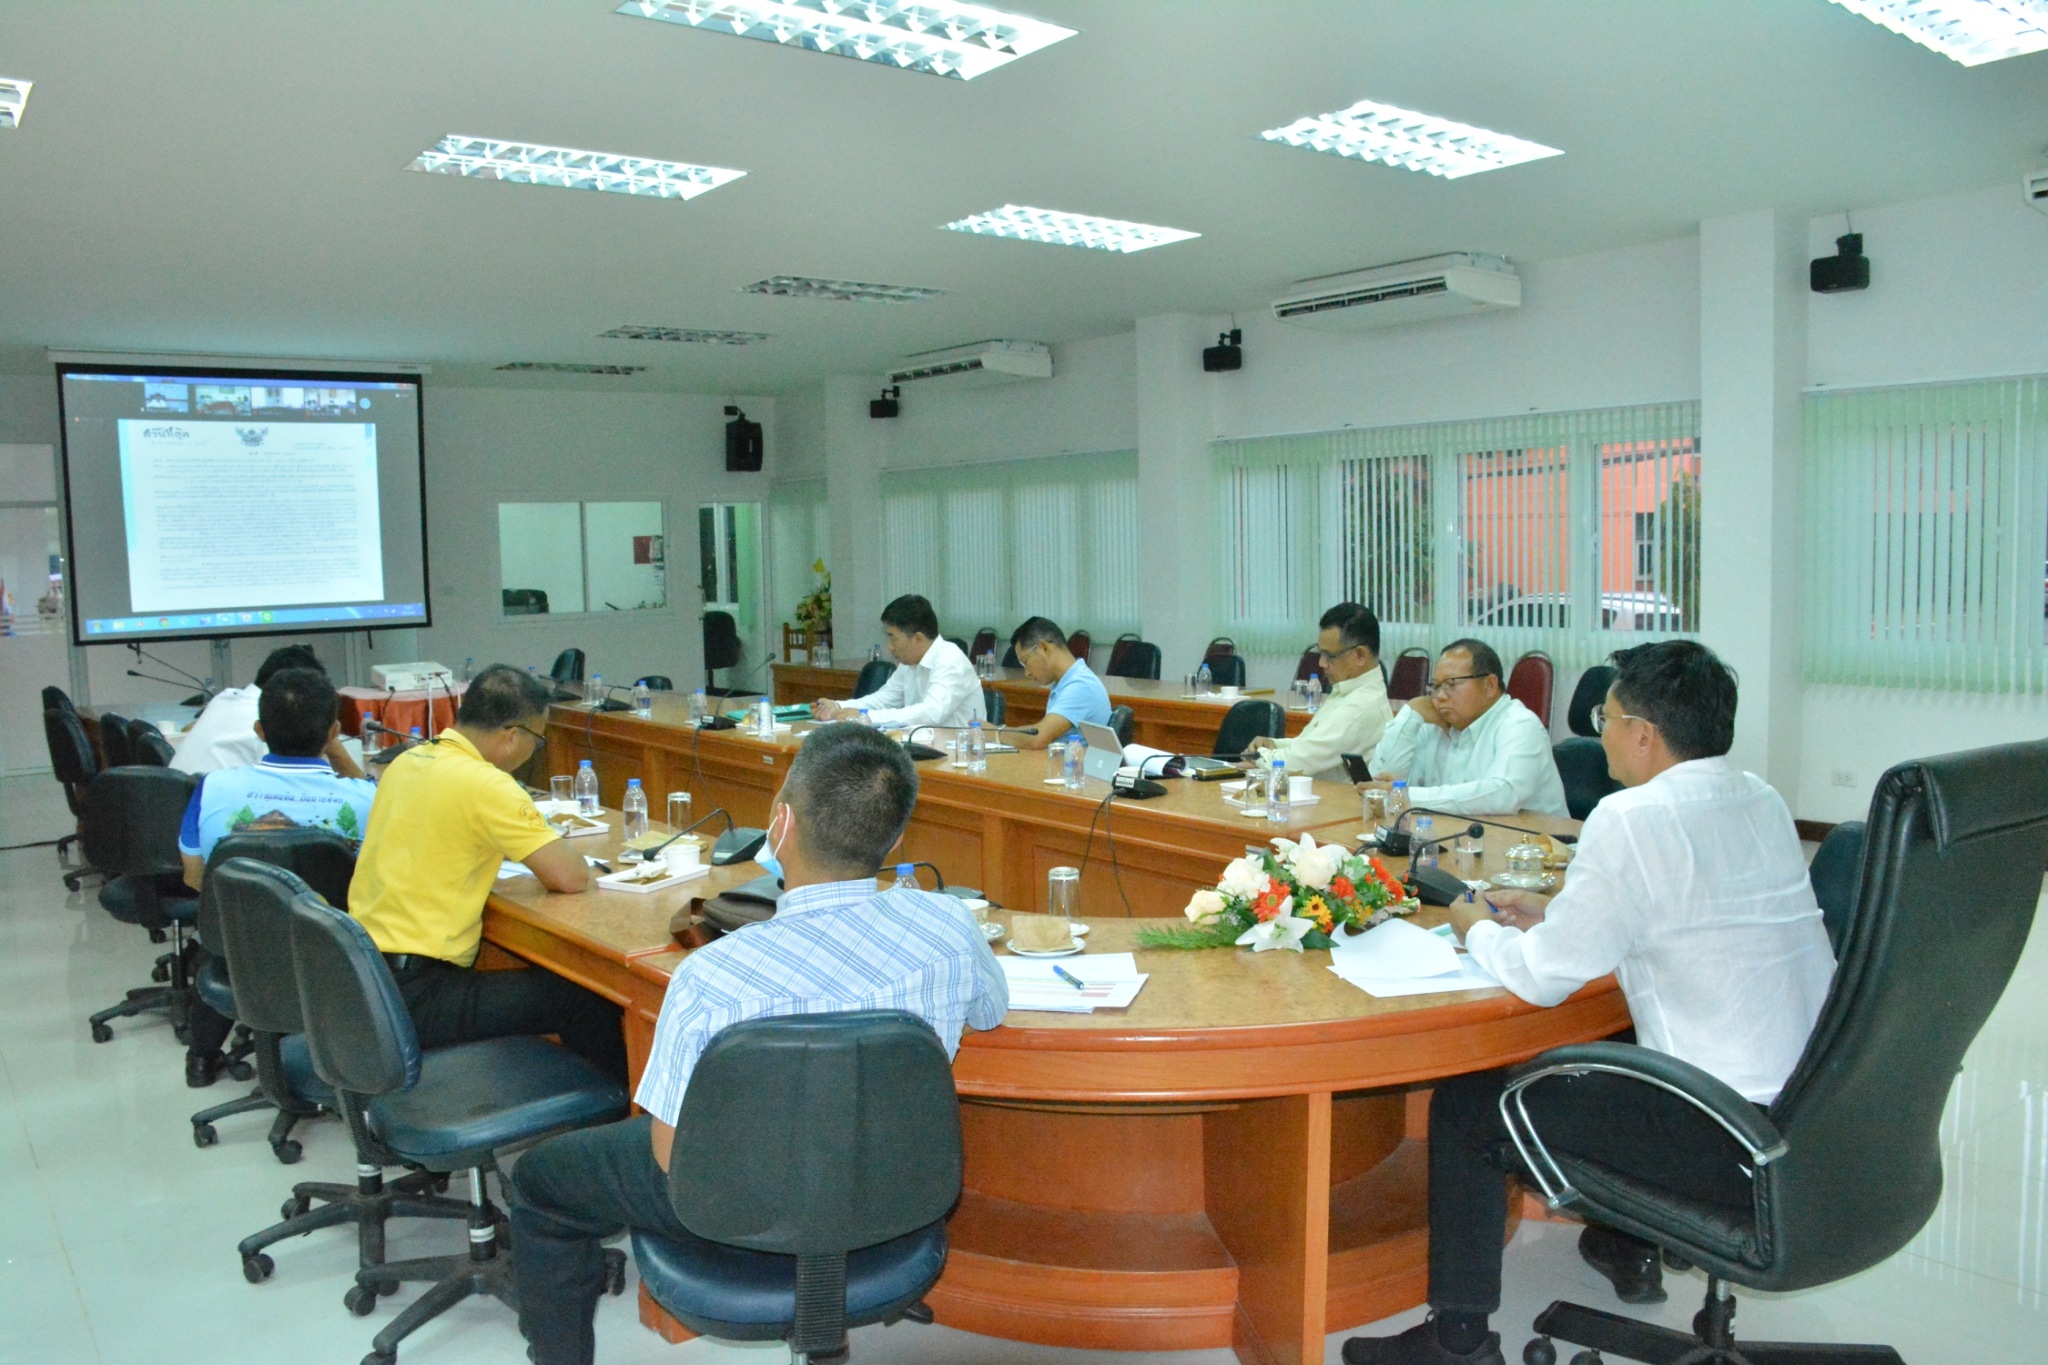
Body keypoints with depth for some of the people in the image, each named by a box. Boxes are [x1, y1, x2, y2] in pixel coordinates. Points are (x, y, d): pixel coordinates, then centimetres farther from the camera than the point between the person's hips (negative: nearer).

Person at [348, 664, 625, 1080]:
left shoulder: (407, 762, 8)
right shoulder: (484, 785, -17)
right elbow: (572, 877, -17)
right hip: (409, 1000, -9)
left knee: (519, 973, 27)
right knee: (585, 1000, -5)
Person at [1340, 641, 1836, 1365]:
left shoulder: (1632, 817, -20)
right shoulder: (1761, 799, 6)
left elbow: (1544, 977, -15)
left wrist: (1480, 930, 5)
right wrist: (1553, 910, 18)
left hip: (1737, 1137, -9)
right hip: (1818, 1110, 9)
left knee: (1464, 1104, 3)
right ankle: (1628, 1248, 46)